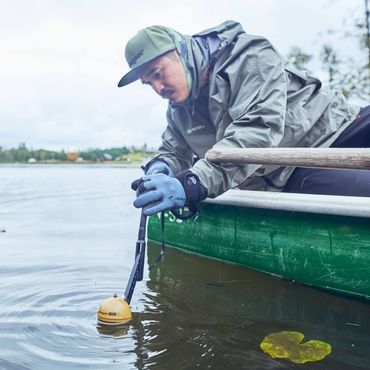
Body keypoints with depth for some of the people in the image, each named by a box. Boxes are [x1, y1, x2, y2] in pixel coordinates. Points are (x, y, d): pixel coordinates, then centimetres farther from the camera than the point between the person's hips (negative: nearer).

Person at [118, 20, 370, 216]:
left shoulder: (247, 58, -10)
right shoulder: (179, 112, 14)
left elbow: (259, 129, -24)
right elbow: (174, 151, 22)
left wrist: (194, 183, -34)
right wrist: (162, 167, -6)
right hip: (293, 179, 3)